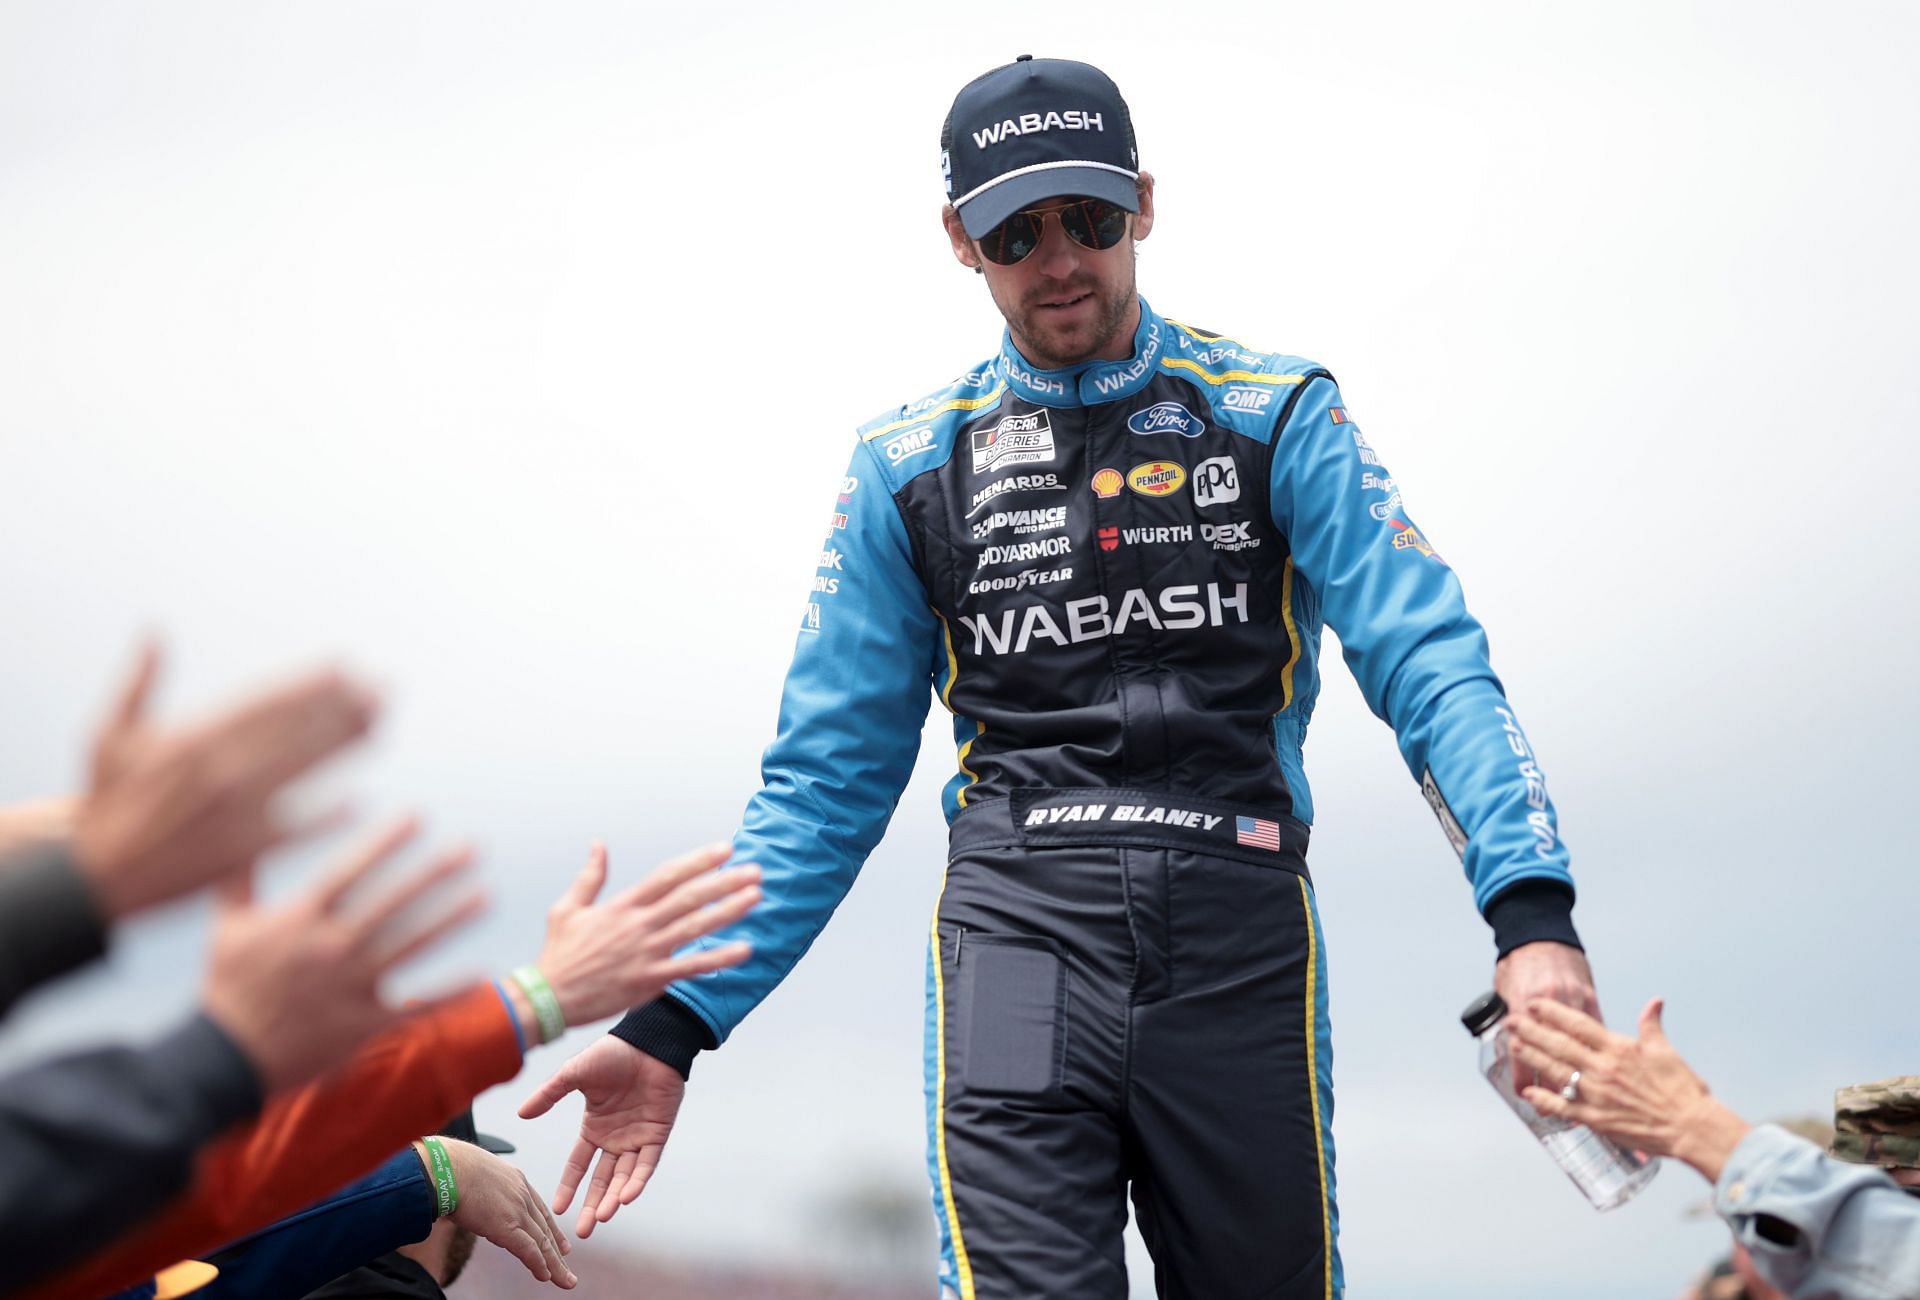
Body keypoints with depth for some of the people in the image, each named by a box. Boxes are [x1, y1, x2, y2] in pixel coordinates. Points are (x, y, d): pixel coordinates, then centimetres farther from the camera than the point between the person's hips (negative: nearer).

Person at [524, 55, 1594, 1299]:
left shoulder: (1277, 415, 7)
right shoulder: (911, 463, 12)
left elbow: (1428, 665, -4)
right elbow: (829, 777, 13)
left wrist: (1533, 914, -21)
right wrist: (675, 1023, 3)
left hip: (1240, 933, 0)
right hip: (1019, 926, 0)